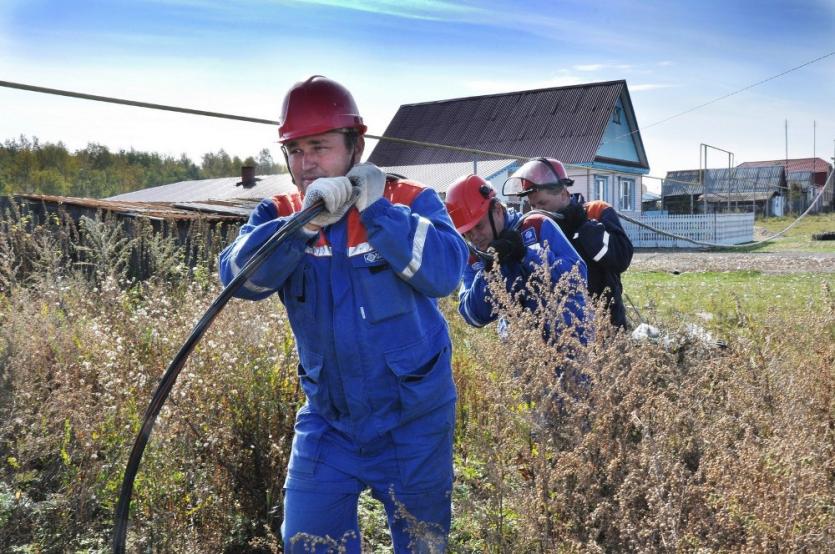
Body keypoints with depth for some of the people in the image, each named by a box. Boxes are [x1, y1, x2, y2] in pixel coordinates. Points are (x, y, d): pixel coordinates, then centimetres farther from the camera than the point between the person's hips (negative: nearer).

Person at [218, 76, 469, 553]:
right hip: (327, 420, 2)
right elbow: (240, 277, -20)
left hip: (413, 421, -2)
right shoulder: (280, 217, -3)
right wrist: (306, 222, -33)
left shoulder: (411, 202, -11)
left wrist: (378, 209, -30)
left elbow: (444, 274, -27)